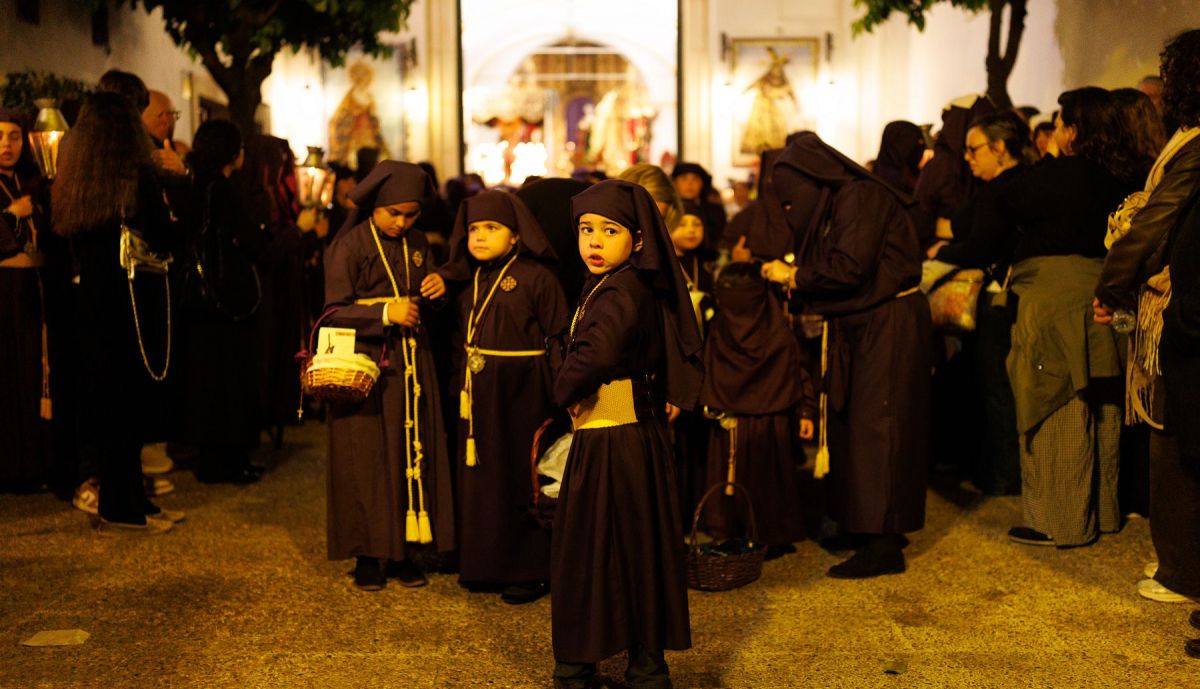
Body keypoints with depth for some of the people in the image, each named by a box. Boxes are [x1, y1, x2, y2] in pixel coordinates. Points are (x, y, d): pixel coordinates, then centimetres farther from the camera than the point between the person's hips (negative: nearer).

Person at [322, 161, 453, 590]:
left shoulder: (417, 245, 10)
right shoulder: (349, 246, -6)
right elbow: (334, 312, -11)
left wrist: (436, 291, -3)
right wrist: (384, 314, -23)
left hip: (412, 364, 5)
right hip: (366, 365, -5)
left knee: (413, 453, 5)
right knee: (368, 459, 0)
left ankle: (404, 549, 15)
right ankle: (369, 555, 11)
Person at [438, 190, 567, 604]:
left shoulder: (536, 277, -10)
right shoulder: (468, 281, 10)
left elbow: (559, 340, -12)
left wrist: (557, 395, -16)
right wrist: (460, 384, 6)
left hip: (521, 394, -6)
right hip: (477, 395, 6)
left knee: (521, 478, 1)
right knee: (479, 475, 12)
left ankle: (532, 570, 13)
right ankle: (483, 563, 25)